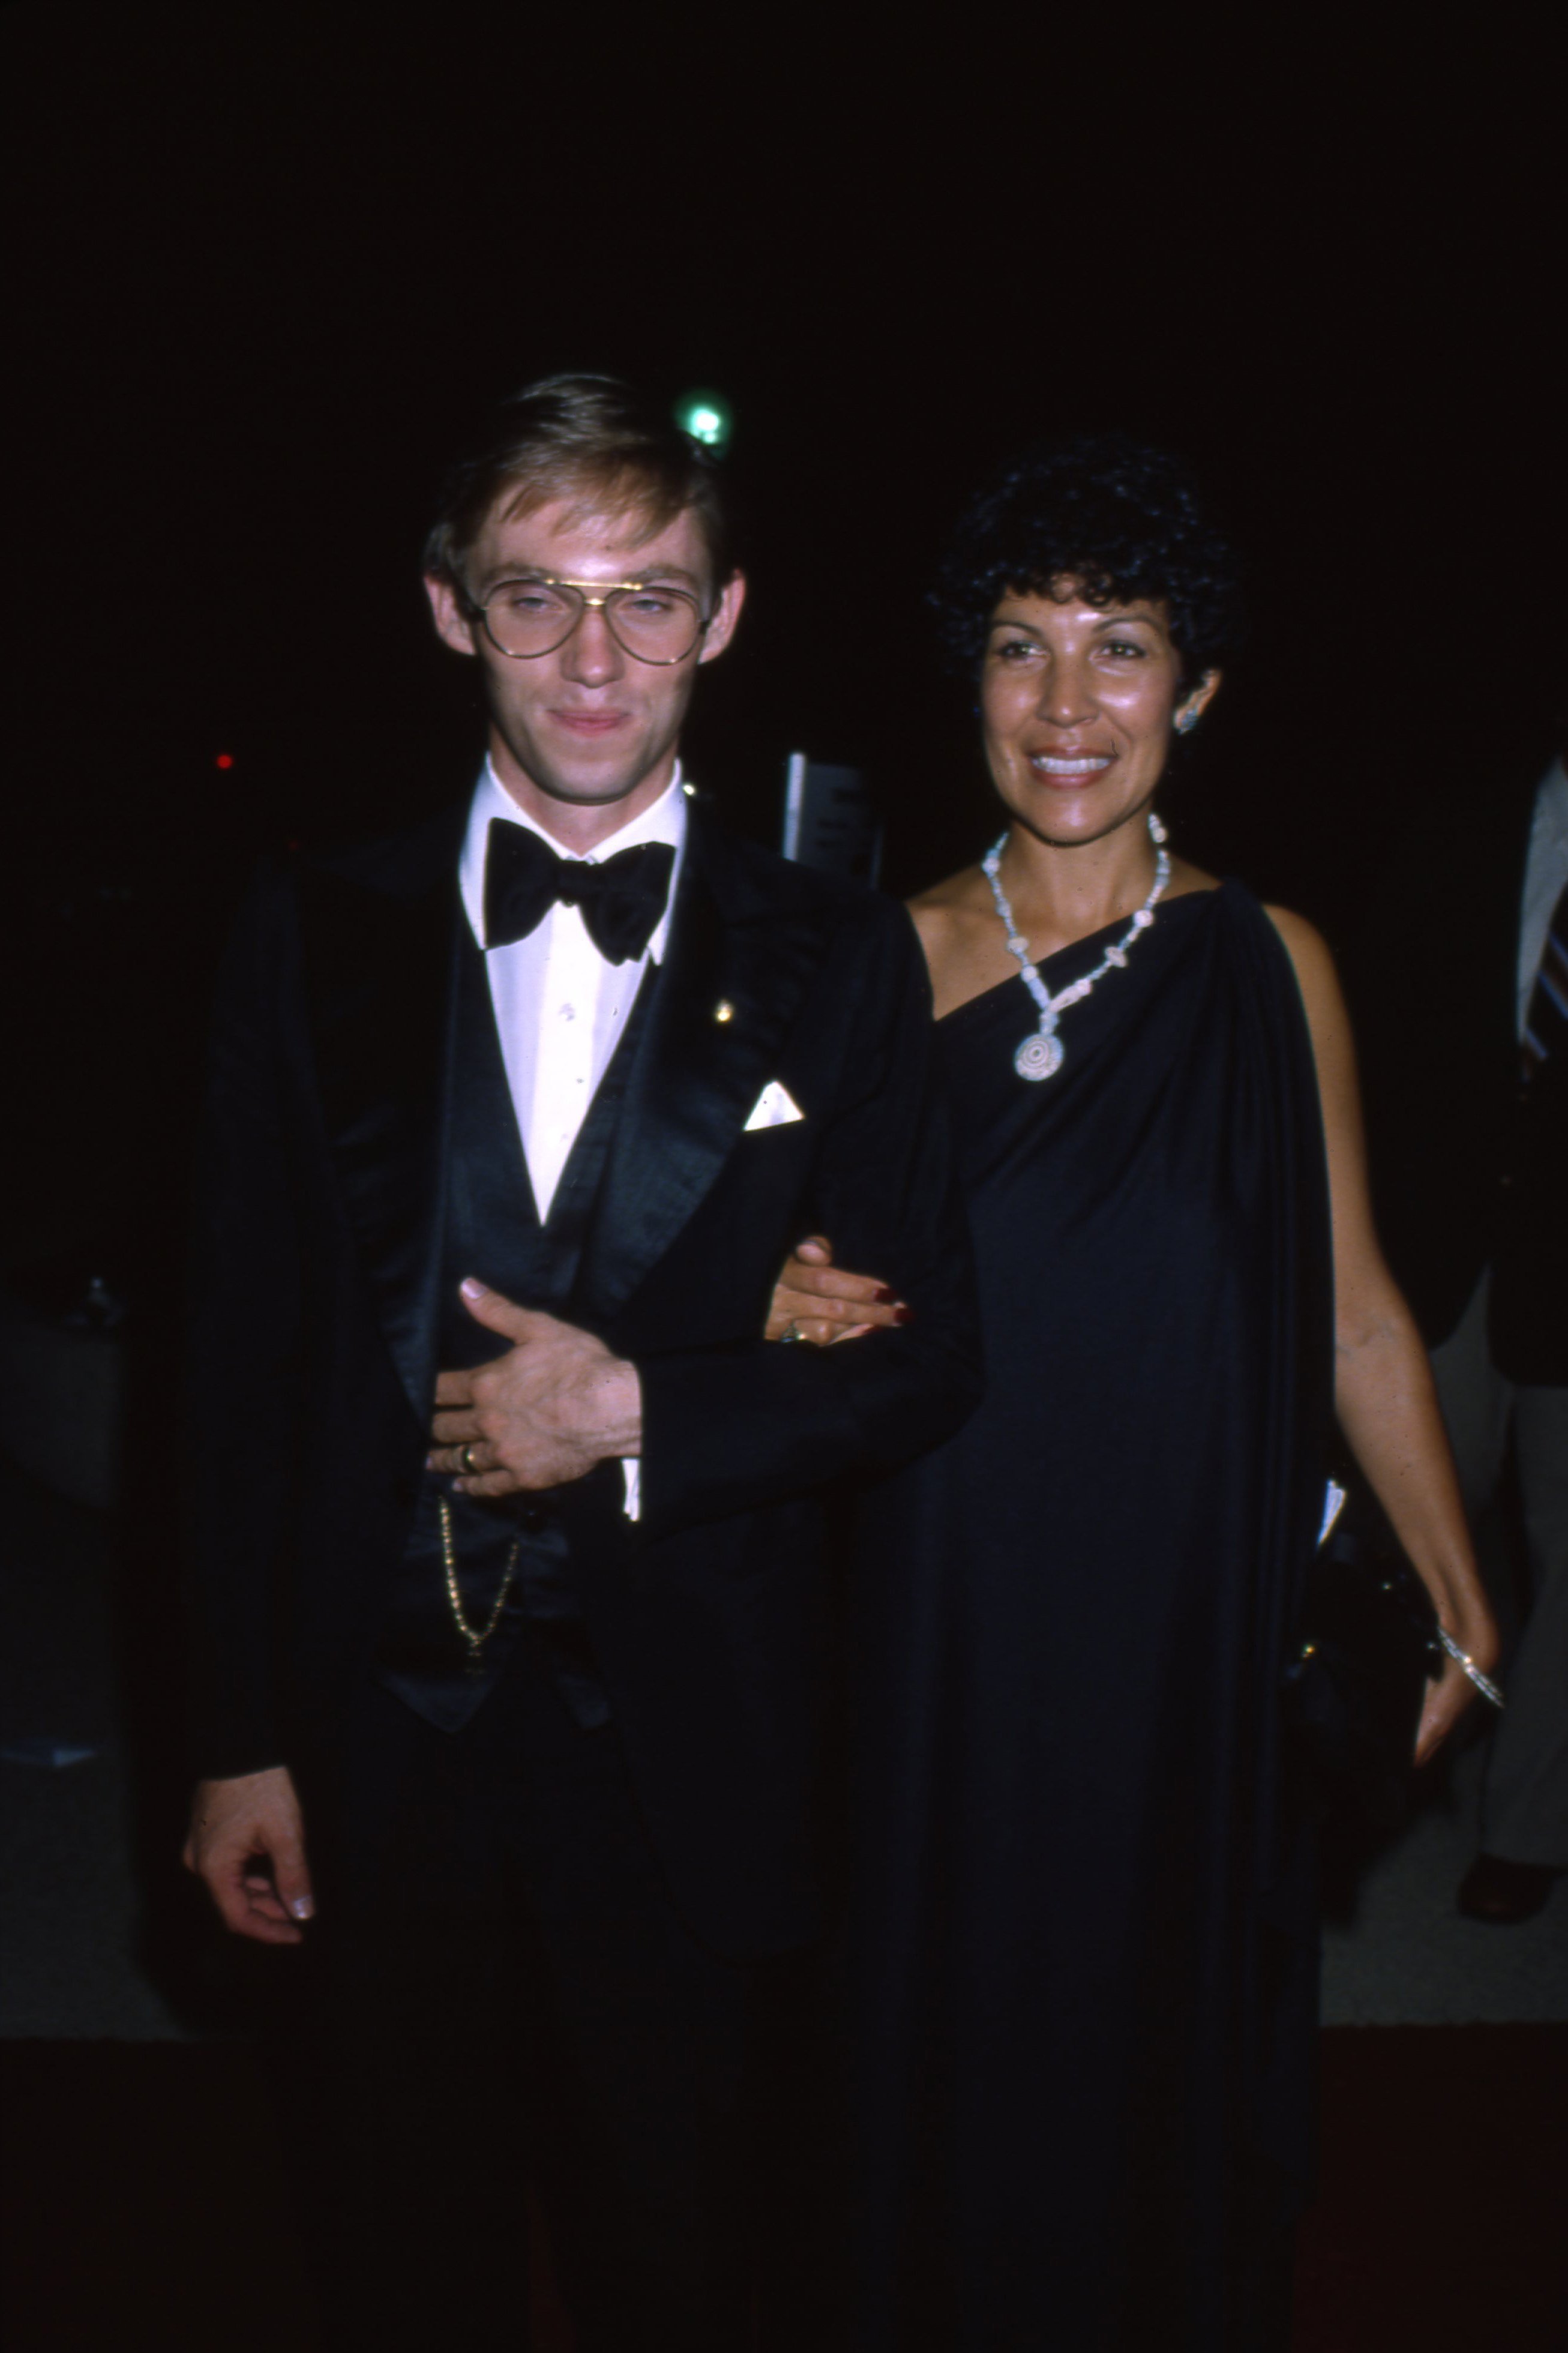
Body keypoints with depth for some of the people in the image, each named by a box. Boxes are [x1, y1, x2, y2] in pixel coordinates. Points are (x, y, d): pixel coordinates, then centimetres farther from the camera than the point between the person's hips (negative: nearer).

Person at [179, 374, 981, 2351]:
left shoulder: (834, 964, -2)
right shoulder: (313, 937, 0)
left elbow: (928, 1356, -1)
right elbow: (244, 1355, 1)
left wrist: (640, 1409, -16)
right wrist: (239, 1738, 0)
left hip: (697, 1756, -1)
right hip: (380, 1740, 1)